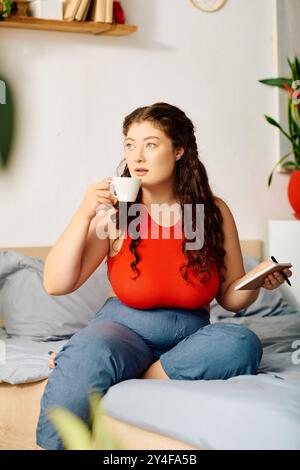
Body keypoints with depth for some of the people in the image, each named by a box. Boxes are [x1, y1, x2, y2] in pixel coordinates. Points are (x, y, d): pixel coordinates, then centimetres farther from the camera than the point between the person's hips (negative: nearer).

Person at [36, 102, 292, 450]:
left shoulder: (214, 212, 0)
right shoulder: (115, 212, -5)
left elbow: (231, 298, 9)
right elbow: (55, 285, -10)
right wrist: (84, 215, -18)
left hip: (189, 336, 3)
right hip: (124, 329, -3)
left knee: (243, 344, -29)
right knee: (87, 354, -37)